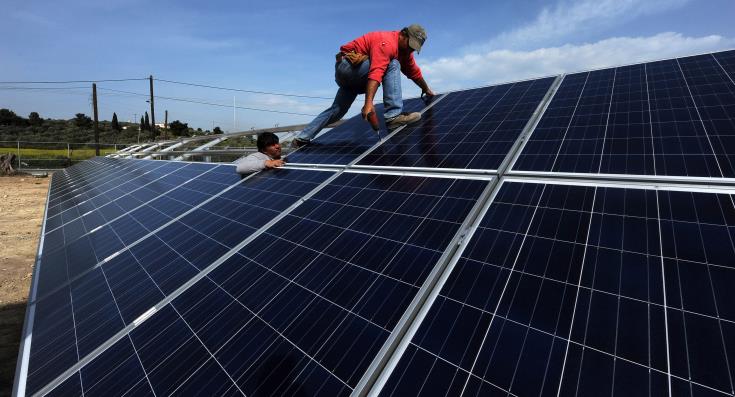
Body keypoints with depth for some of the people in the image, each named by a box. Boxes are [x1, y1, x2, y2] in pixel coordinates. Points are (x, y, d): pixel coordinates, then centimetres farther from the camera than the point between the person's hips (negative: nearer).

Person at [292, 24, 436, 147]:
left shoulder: (405, 48, 9)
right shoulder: (386, 43, -21)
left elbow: (414, 71, 19)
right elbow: (376, 72, -35)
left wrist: (426, 89, 27)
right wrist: (368, 103, -44)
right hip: (348, 64, -10)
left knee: (337, 109, 10)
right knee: (393, 65, -21)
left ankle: (303, 138, 14)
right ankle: (393, 116, -32)